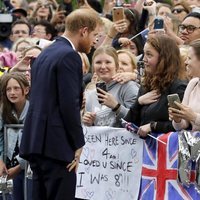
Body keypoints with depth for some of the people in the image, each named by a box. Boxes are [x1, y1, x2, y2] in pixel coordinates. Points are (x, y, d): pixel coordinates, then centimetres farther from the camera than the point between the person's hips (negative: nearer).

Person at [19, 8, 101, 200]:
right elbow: (70, 105, -17)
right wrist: (78, 145, -9)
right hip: (57, 144, -9)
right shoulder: (69, 56, -12)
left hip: (36, 141, 9)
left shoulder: (45, 54, 17)